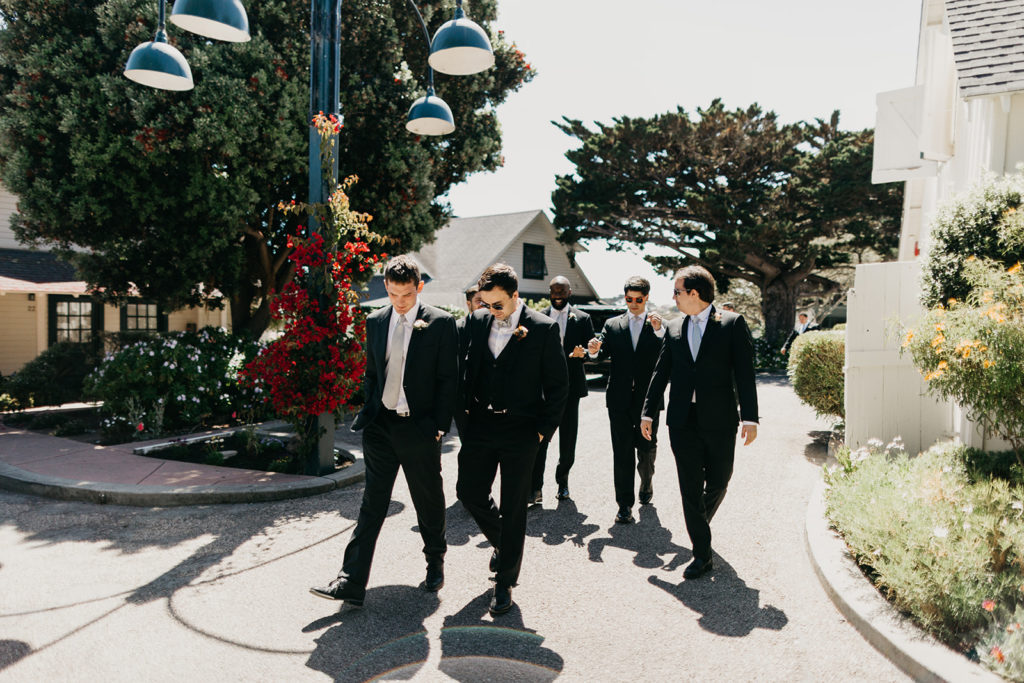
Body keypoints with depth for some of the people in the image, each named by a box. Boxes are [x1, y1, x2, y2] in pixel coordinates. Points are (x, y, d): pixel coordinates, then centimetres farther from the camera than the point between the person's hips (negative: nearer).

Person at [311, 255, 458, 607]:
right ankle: (351, 582, 7)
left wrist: (440, 426, -9)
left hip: (420, 429, -3)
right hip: (380, 427, 3)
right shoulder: (376, 321, 8)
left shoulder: (441, 323, -6)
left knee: (429, 502, 12)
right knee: (371, 505, 5)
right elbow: (371, 373, 15)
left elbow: (448, 379, -6)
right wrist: (369, 414, 8)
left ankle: (435, 564, 36)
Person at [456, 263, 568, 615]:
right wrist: (466, 411, 4)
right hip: (480, 424, 5)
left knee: (513, 509, 5)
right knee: (468, 490, 9)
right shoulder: (477, 322, 4)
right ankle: (502, 542, 39)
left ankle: (504, 582, 20)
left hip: (520, 429, -4)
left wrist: (544, 428, -8)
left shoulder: (544, 329, -9)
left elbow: (558, 384, -5)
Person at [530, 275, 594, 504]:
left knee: (568, 438, 9)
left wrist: (582, 353, -20)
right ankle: (536, 488, 3)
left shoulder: (582, 319, 6)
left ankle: (562, 481, 28)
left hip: (570, 385, 1)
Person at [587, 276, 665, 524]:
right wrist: (594, 351, -20)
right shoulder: (612, 324, 11)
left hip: (648, 398, 0)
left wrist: (660, 330, -24)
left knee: (647, 448, 11)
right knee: (622, 452, 0)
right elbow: (605, 353, 2)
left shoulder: (658, 327, 5)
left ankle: (646, 484, 40)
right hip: (620, 399, 0)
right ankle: (625, 505, 5)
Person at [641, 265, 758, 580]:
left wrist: (750, 417, -12)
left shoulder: (732, 323, -2)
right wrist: (648, 412, 11)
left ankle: (700, 523, 41)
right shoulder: (674, 328, 9)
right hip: (683, 420, 3)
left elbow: (744, 372, -6)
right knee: (690, 488, 2)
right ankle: (702, 553, 12)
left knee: (718, 483, 11)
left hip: (719, 420, -2)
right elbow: (661, 373, 14)